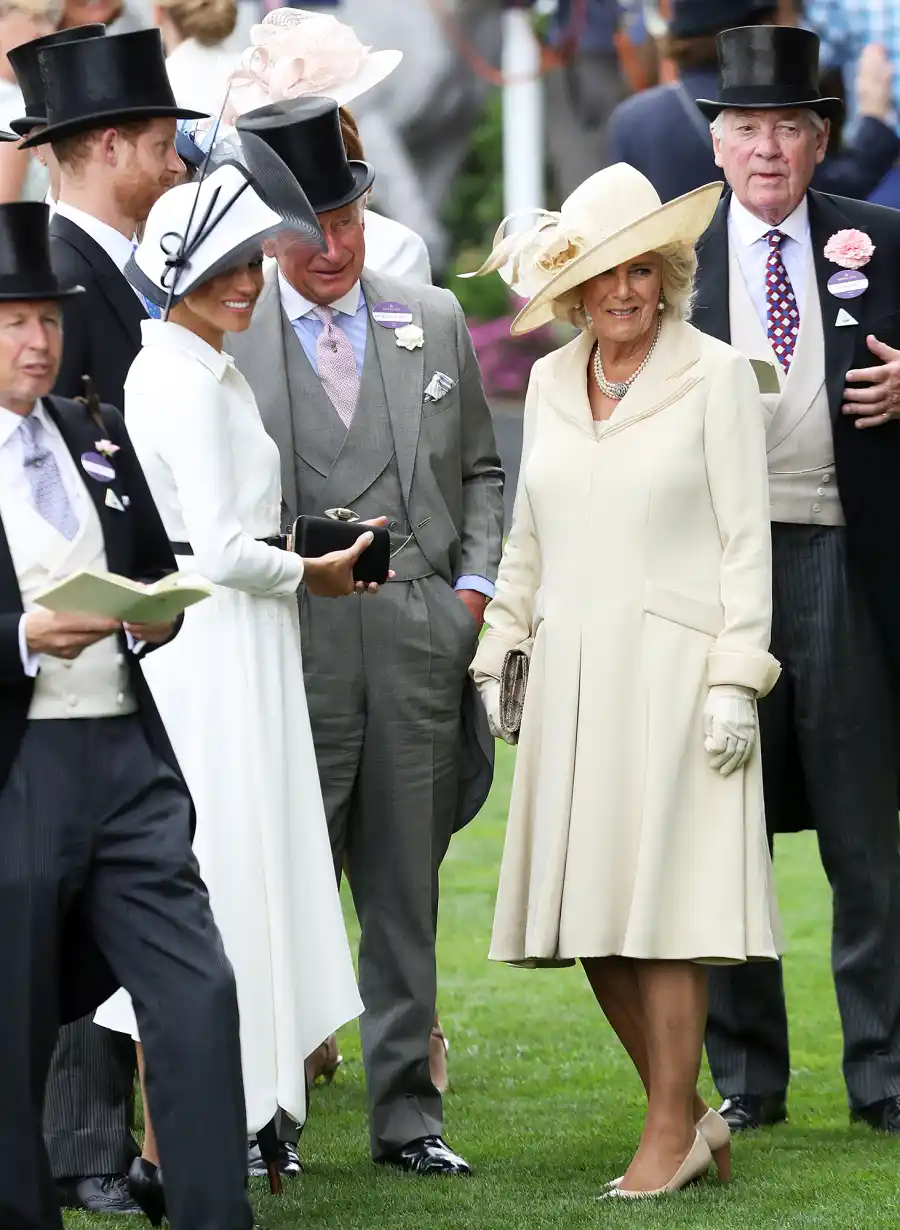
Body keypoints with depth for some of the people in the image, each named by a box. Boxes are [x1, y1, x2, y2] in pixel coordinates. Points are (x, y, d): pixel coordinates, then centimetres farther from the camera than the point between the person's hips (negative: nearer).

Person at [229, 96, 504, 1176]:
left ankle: (405, 1113, 15)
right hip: (288, 652, -3)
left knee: (405, 889, 8)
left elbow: (479, 469, 18)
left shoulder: (434, 322, 11)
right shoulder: (219, 336, -1)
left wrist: (475, 582, 6)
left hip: (419, 646, 3)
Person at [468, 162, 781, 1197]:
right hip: (570, 673, 5)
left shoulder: (715, 375, -2)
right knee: (589, 913, 3)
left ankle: (671, 1132, 2)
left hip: (671, 667, -5)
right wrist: (497, 654, 15)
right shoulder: (549, 382, 12)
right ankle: (688, 1110, 16)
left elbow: (744, 538, -4)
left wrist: (735, 677, -10)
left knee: (660, 908, -6)